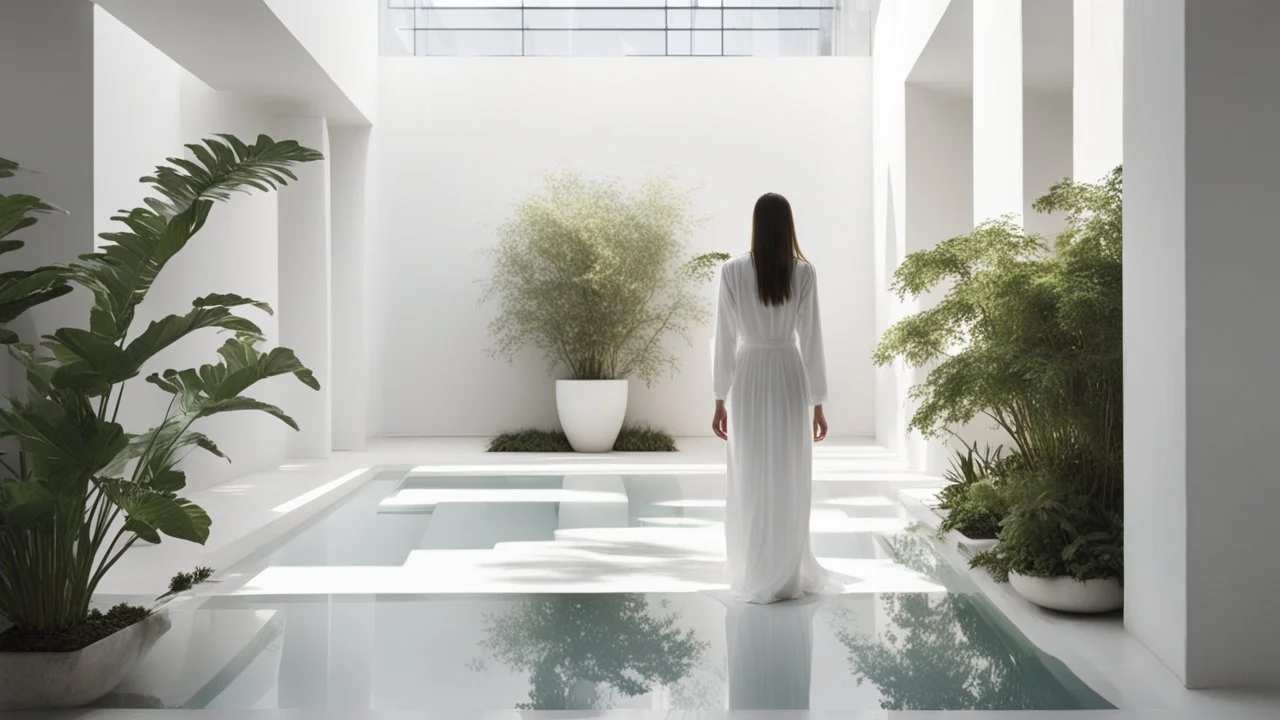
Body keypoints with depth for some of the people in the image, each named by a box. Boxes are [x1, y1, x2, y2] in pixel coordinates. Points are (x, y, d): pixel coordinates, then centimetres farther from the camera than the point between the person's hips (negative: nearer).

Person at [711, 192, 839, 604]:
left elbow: (726, 338, -3)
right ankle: (787, 577, 14)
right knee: (789, 481, 7)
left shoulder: (732, 271, -4)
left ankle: (754, 577, 16)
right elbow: (811, 340, -3)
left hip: (749, 379, 0)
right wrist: (818, 403, 4)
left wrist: (720, 400, 4)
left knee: (750, 481, 8)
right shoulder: (804, 273, -4)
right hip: (789, 378, 0)